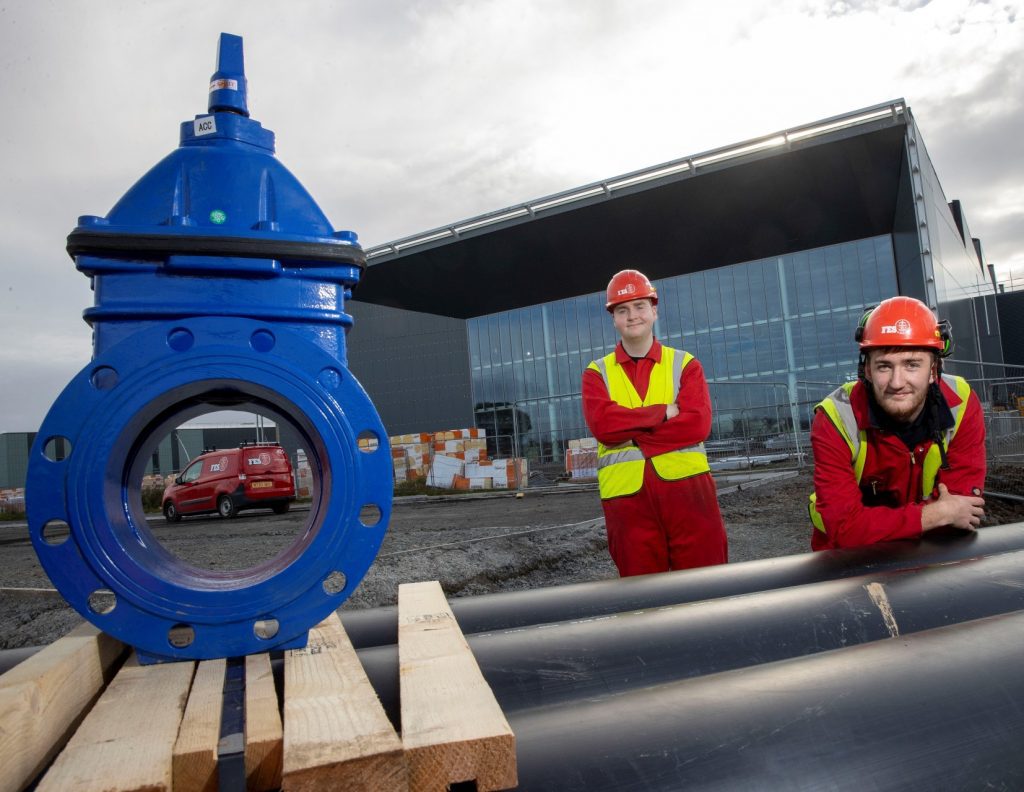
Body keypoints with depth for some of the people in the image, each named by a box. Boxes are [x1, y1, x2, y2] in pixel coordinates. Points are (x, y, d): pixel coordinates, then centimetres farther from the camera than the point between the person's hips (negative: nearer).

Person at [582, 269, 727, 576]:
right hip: (627, 495, 1)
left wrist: (630, 433, -12)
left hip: (686, 485, 0)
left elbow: (697, 424, -8)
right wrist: (664, 412, -11)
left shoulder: (685, 364, 8)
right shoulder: (597, 372, 8)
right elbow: (602, 424, -10)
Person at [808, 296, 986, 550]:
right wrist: (937, 514, -24)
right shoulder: (836, 419, -23)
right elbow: (845, 526, -26)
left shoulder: (961, 405, -14)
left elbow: (963, 507, -15)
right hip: (849, 558, -3)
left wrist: (874, 524, -26)